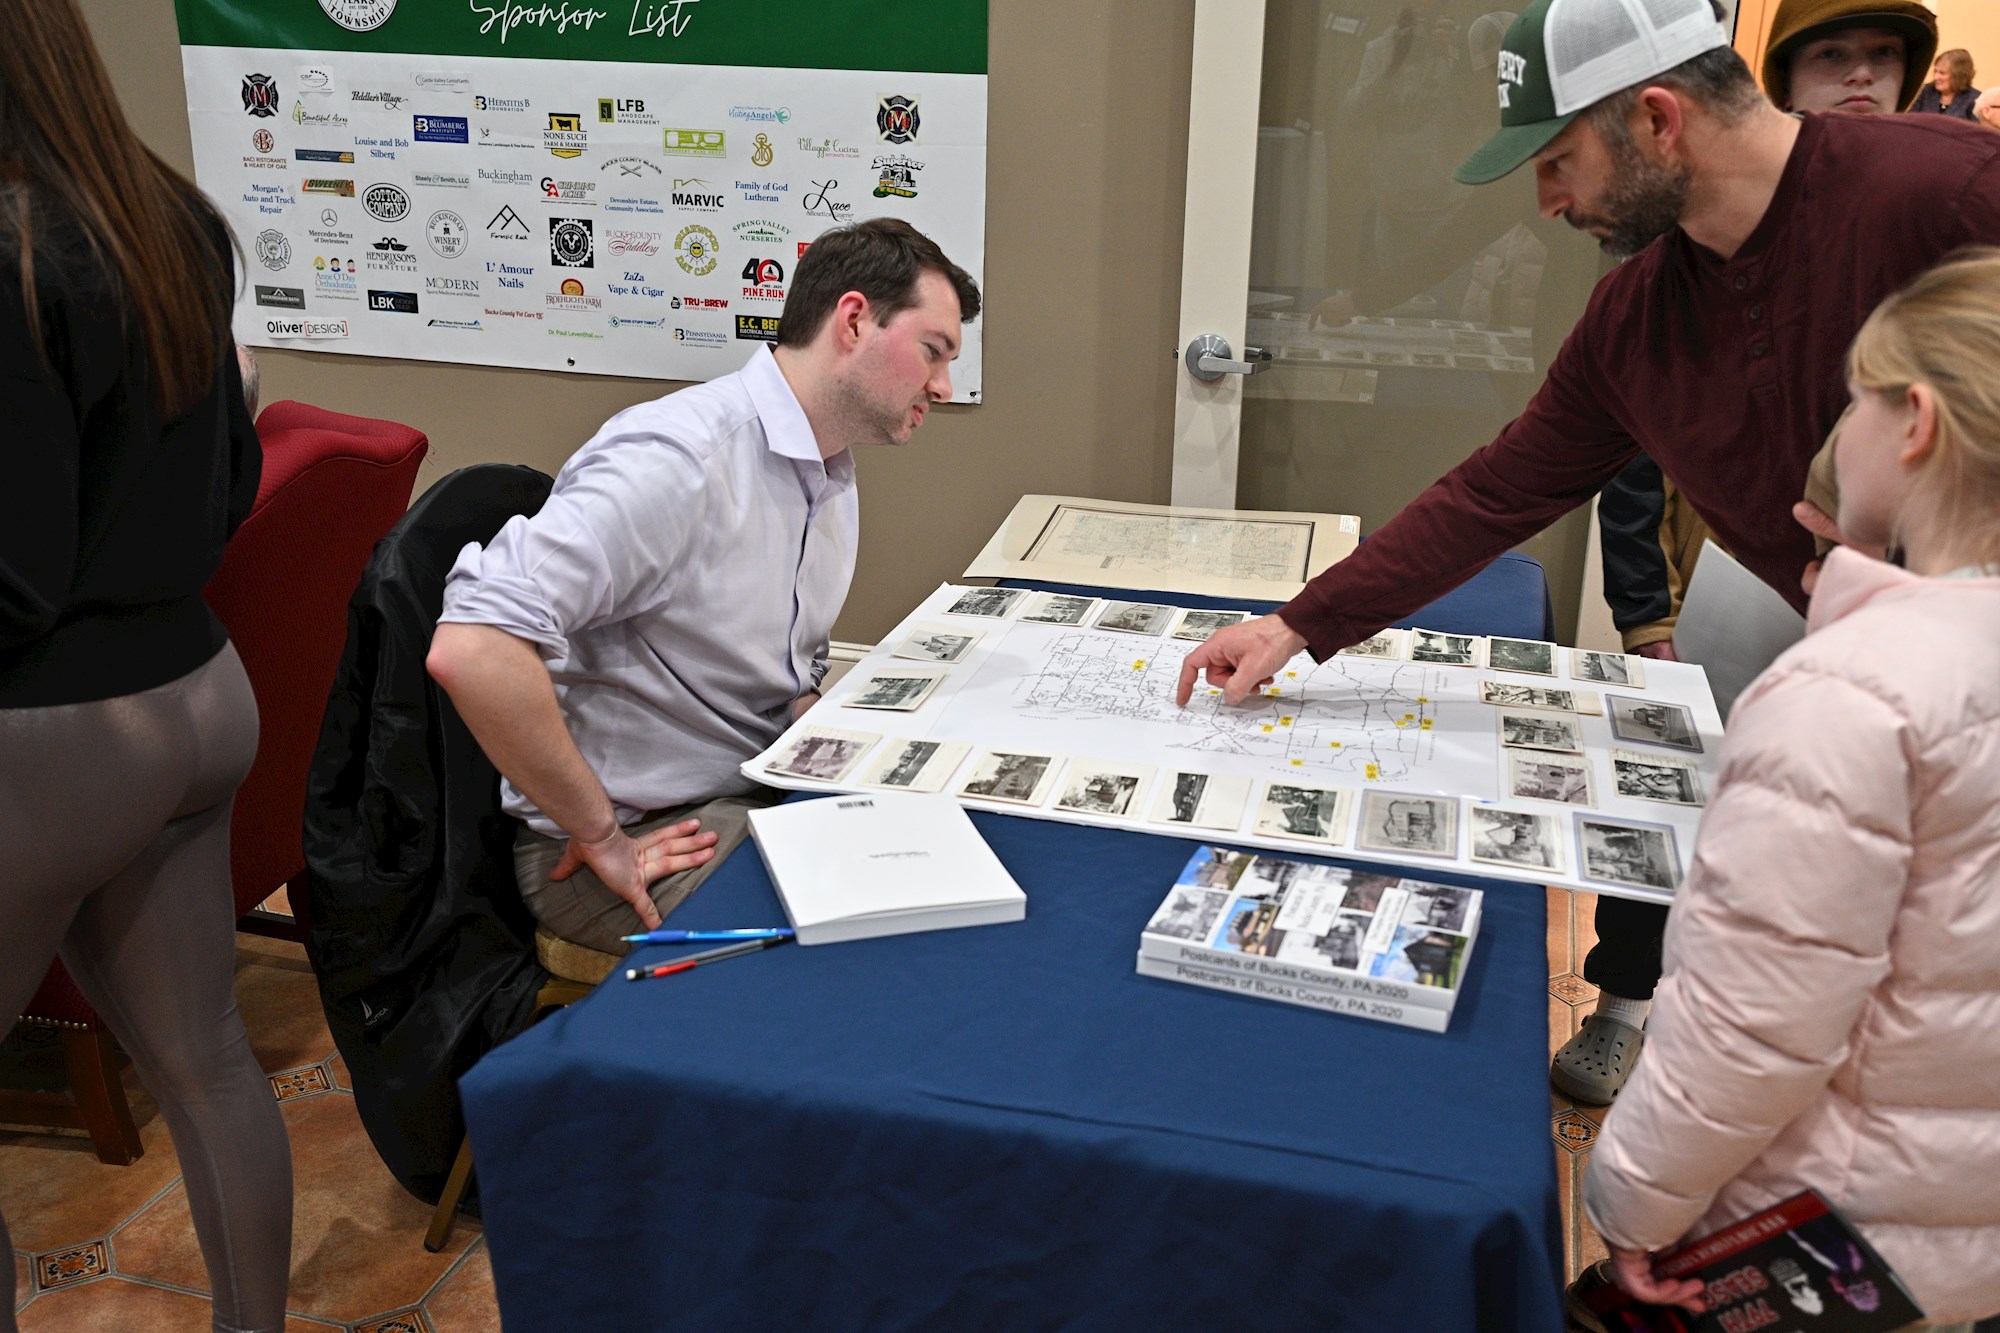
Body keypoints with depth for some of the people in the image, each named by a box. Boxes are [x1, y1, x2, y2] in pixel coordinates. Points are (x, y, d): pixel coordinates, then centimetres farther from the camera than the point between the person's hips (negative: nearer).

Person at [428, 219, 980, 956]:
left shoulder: (833, 480, 9)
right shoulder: (680, 459, -24)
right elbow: (470, 648, -33)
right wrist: (602, 837, -23)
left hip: (763, 795, 9)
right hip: (649, 839, -9)